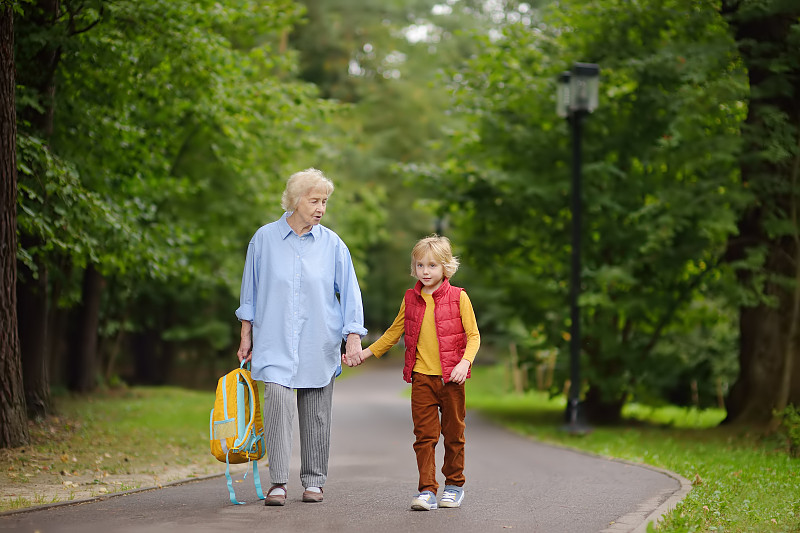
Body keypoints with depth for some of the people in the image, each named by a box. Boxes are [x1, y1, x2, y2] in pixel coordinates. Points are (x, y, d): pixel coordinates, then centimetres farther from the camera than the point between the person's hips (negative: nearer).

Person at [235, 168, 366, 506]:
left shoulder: (332, 244, 2)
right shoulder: (264, 239, 1)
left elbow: (349, 292, 4)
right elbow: (250, 290, 10)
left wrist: (354, 335, -5)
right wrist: (246, 336, 10)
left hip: (318, 344, 1)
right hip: (275, 341, -1)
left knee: (316, 413, 6)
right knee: (277, 401, -17)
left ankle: (313, 481, 18)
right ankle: (278, 482, -13)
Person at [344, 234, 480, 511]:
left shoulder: (458, 297, -2)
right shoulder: (411, 299, 8)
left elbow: (473, 335, -2)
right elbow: (394, 333, 19)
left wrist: (464, 363, -18)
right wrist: (364, 353, 15)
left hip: (451, 377, -2)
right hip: (422, 376, 2)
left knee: (453, 434, 8)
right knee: (424, 435, -3)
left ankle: (454, 485, 22)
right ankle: (427, 490, -2)